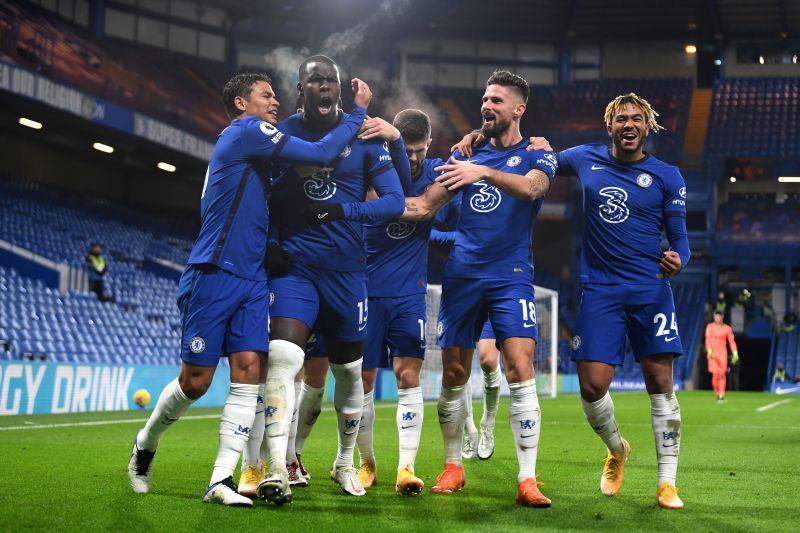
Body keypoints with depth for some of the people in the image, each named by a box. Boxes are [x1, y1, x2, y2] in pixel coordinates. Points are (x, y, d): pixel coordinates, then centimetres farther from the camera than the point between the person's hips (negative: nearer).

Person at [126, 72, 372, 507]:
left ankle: (221, 481, -5)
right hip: (215, 275, -8)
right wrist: (358, 111, -4)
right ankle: (145, 445, 25)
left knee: (248, 370, -5)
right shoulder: (246, 131, -8)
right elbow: (322, 154, -13)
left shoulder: (252, 141, 19)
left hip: (251, 278, 8)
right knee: (196, 380, -1)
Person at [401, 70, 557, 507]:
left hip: (510, 277, -4)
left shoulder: (536, 156, 3)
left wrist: (484, 173, -37)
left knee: (519, 369, -15)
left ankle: (527, 479, -13)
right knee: (454, 375, 5)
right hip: (462, 275, 4)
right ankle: (452, 466, 21)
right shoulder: (469, 155, 14)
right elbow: (424, 206, 11)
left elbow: (532, 188, -21)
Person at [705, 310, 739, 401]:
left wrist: (735, 353, -7)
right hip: (713, 353, 0)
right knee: (715, 374, -6)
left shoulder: (727, 328, 3)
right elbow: (708, 339, -7)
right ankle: (716, 392, 16)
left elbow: (732, 342, 3)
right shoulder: (710, 327, 2)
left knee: (722, 374, -7)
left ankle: (721, 395, -5)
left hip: (723, 353, 0)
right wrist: (709, 350, -22)